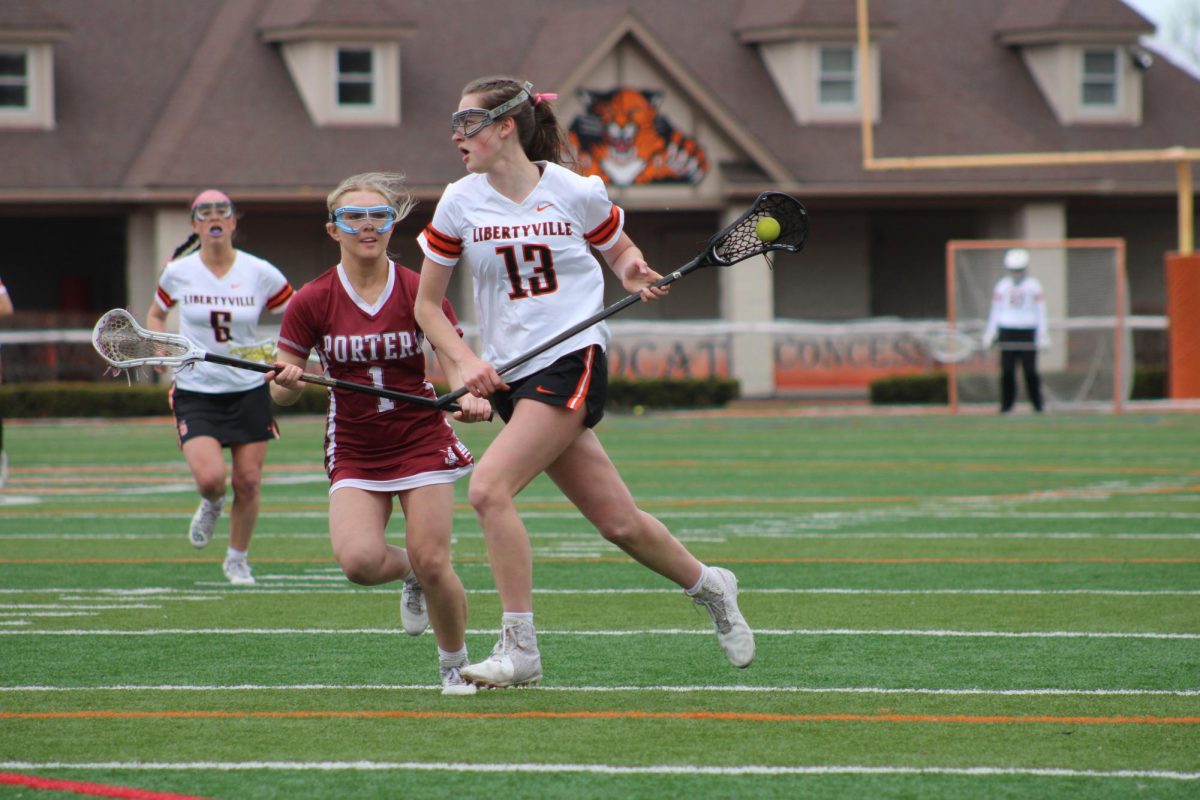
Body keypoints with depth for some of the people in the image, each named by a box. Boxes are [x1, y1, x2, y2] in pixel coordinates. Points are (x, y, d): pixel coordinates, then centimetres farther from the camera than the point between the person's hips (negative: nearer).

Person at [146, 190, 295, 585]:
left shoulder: (260, 273, -5)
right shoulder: (178, 272, -2)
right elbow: (156, 314, 17)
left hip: (249, 391, 1)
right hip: (195, 392, -1)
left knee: (248, 482, 1)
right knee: (210, 476, -19)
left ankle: (238, 559, 23)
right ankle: (211, 504, 19)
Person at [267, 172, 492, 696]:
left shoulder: (418, 293, -4)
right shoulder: (312, 303, -3)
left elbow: (455, 363, -4)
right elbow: (280, 392, -1)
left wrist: (470, 397, -26)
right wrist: (287, 382, -25)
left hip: (422, 441, -1)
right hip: (353, 452, 1)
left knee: (431, 563, -13)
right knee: (358, 560, -22)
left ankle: (455, 664, 13)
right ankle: (409, 576, 15)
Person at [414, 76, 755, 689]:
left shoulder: (575, 193, -3)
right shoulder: (459, 204, 3)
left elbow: (620, 250, 16)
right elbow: (426, 304, 9)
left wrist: (633, 273, -7)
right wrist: (465, 362, -6)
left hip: (572, 362, -4)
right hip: (510, 376, 4)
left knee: (489, 487, -21)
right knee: (617, 522, 5)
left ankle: (520, 648, -15)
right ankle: (708, 586, 32)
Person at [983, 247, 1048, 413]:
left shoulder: (1033, 285, 2)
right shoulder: (1002, 286, 8)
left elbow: (1040, 311, 3)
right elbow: (995, 311, 11)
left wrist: (1043, 335, -2)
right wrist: (989, 333, 7)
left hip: (1028, 331, -2)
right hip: (1007, 330, 2)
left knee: (1030, 369, -2)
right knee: (1007, 370, -2)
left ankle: (1037, 404, 6)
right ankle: (1006, 404, 3)